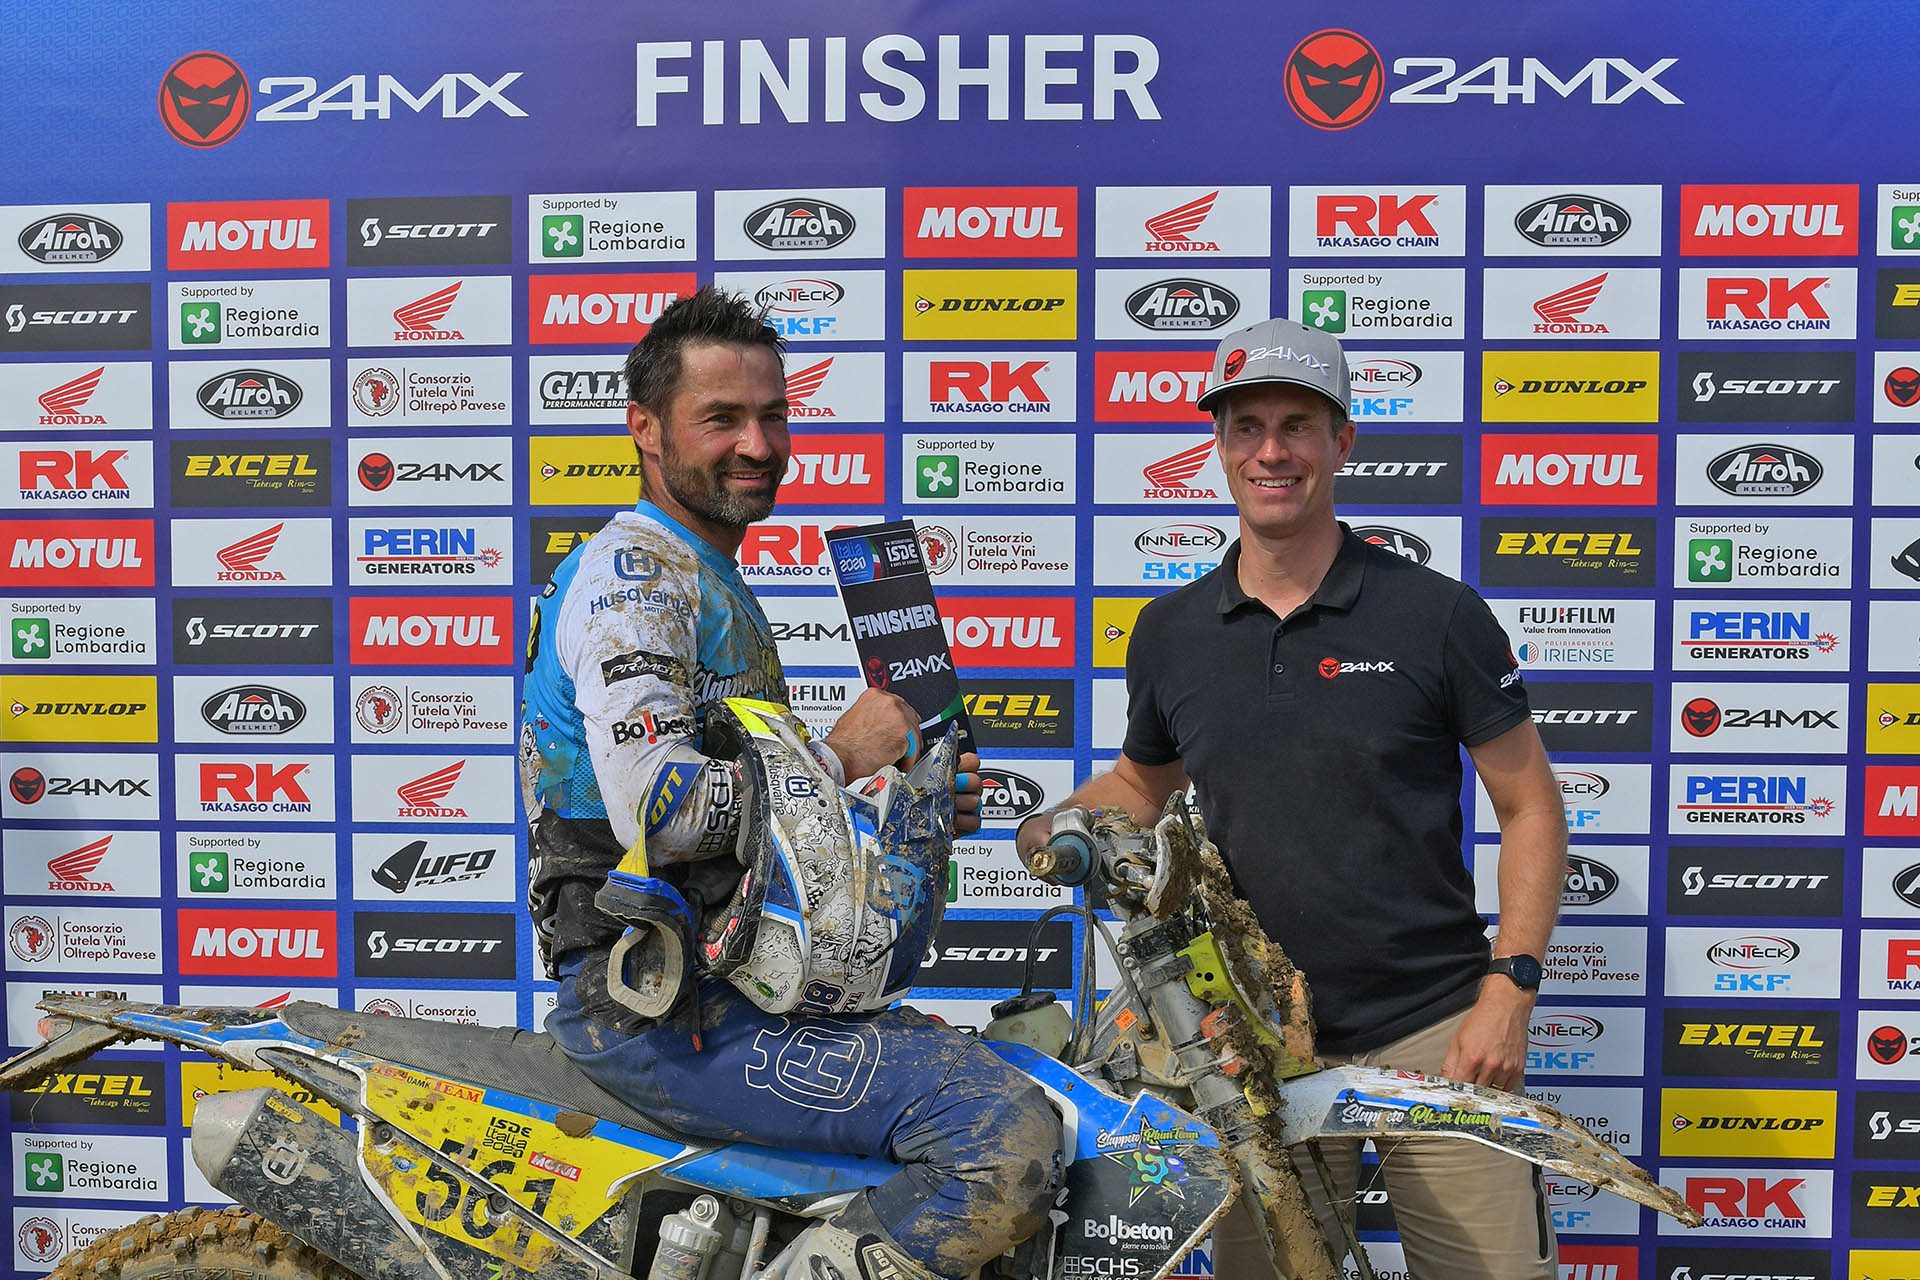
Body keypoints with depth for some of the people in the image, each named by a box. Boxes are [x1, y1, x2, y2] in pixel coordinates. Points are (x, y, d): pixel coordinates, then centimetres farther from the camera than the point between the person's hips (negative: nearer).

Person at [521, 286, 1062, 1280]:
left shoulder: (714, 585, 21)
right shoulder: (629, 572, -10)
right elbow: (657, 808, -25)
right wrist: (841, 757, -11)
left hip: (725, 971, 10)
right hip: (657, 1006, -10)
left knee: (1020, 1071, 15)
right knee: (1010, 1138, -22)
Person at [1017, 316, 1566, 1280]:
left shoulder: (1437, 614, -5)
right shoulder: (1169, 633, 4)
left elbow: (1530, 808, 0)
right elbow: (1139, 785, 18)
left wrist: (1507, 991, -10)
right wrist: (1041, 827, -2)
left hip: (1435, 1030, -2)